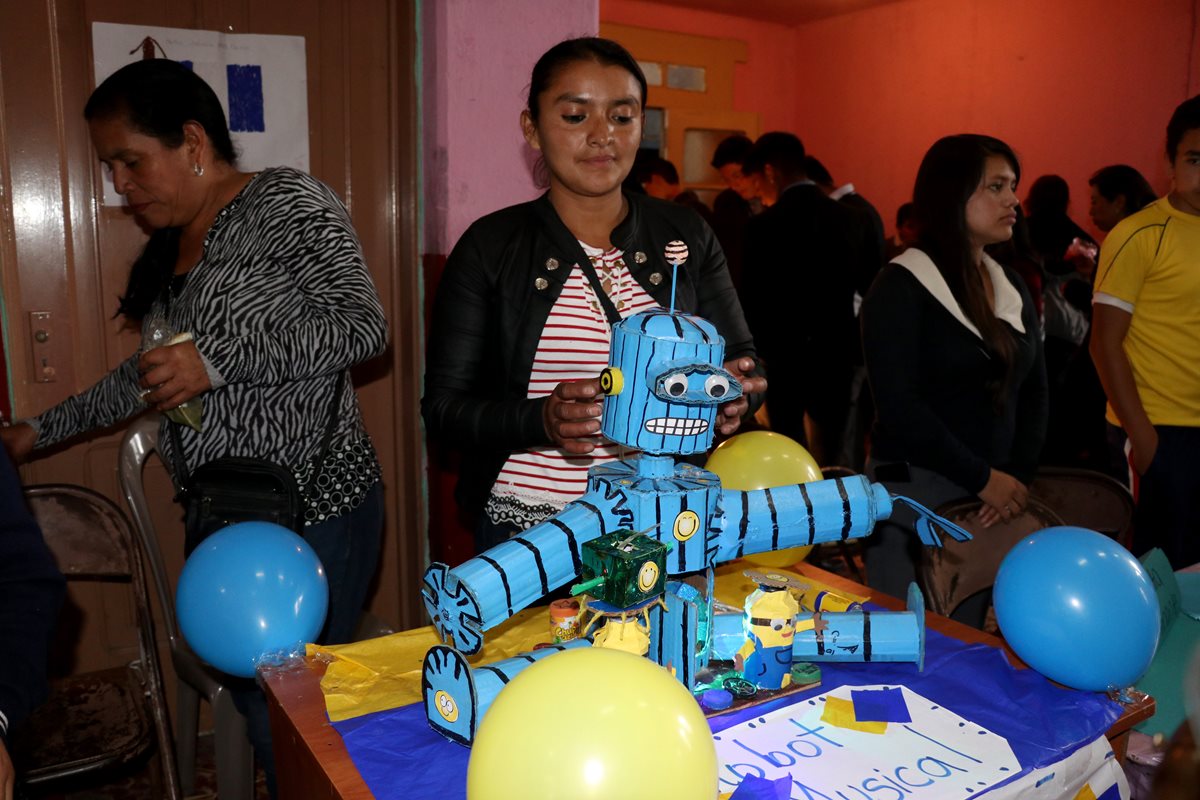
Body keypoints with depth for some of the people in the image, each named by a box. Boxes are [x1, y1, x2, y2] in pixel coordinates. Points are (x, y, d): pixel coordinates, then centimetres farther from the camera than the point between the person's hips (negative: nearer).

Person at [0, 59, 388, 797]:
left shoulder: (286, 201, -8)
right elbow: (151, 375, 29)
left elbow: (363, 325, -17)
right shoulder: (169, 247, 17)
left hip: (313, 512, -8)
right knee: (252, 703, 9)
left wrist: (218, 360, -22)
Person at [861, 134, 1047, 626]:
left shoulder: (1011, 288, 12)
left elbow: (1034, 391, 12)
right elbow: (899, 406, -15)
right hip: (915, 490, -5)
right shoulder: (901, 287, -8)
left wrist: (1018, 475, -3)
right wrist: (983, 478, -12)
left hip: (992, 496, 6)